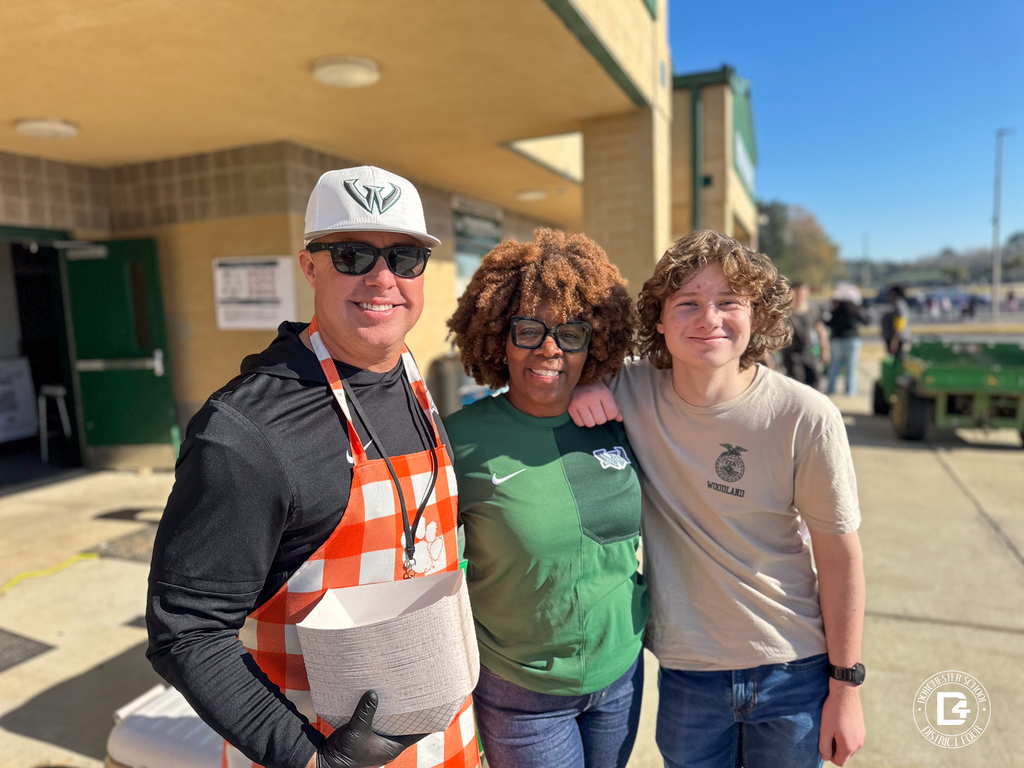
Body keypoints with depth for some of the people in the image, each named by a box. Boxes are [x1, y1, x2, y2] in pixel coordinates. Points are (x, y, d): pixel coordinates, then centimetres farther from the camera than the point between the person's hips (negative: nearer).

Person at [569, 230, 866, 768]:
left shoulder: (805, 419, -18)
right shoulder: (630, 390, -14)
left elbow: (839, 556, -8)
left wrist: (846, 686, -2)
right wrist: (576, 383, -22)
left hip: (793, 670, -1)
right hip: (685, 670, 1)